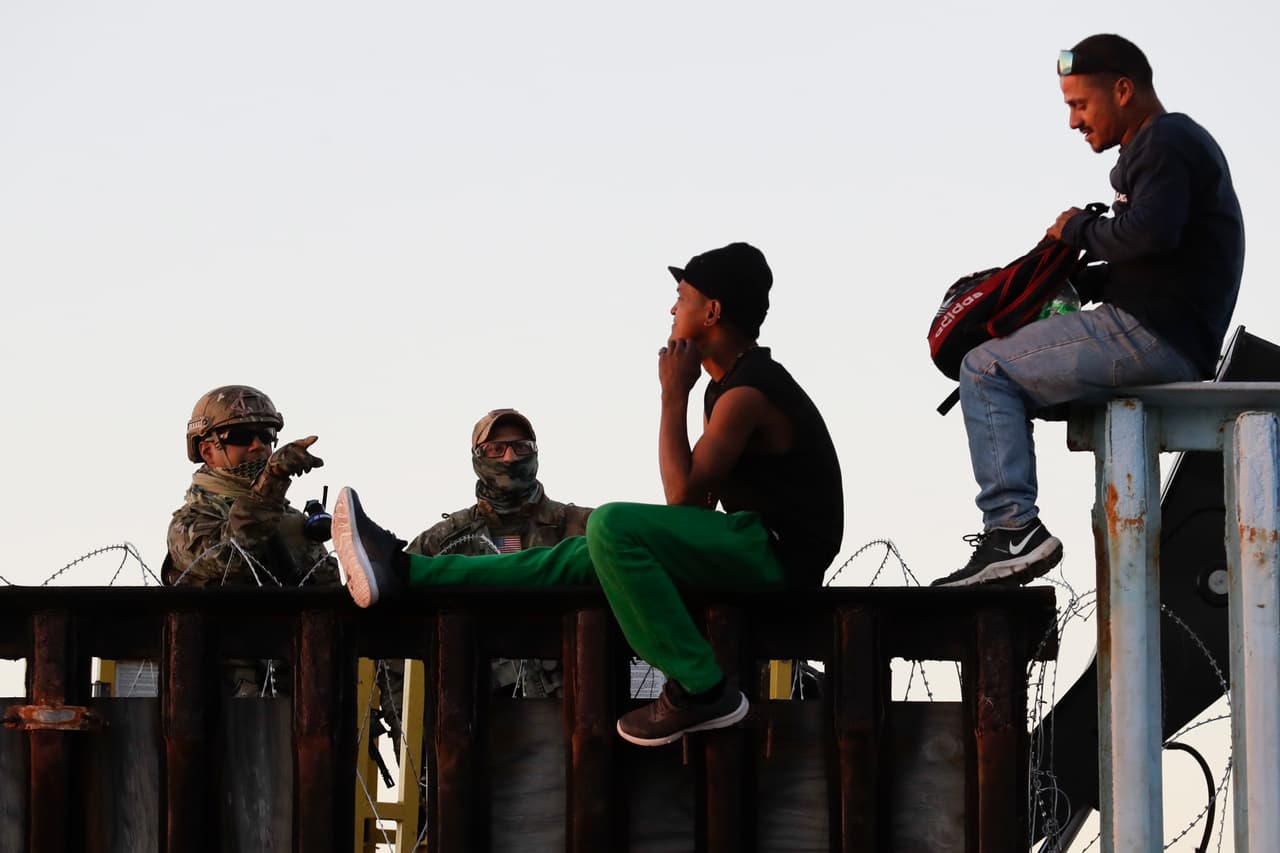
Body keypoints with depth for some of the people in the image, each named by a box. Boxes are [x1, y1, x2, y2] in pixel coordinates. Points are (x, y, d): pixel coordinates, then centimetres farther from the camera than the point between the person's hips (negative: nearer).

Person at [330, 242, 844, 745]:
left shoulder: (749, 394, -16)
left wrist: (674, 396, -12)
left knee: (611, 526, -26)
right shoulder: (731, 384, 17)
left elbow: (683, 496, -18)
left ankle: (700, 691, -23)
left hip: (775, 554, -10)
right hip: (752, 548, 10)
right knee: (579, 558, 6)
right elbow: (699, 496, 20)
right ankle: (404, 572, 5)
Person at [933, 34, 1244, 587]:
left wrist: (1079, 230, -8)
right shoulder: (1173, 142, 25)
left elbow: (1149, 233, -26)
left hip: (1153, 335, -11)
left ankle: (1014, 529, -17)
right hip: (1172, 343, 11)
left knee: (985, 371, -8)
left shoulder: (1164, 142, -8)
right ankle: (1012, 531, 10)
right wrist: (1074, 280, 12)